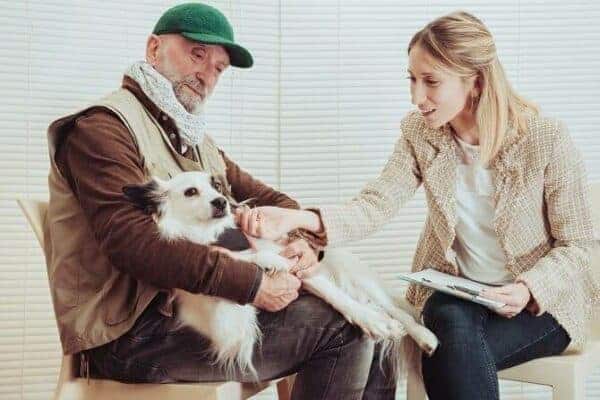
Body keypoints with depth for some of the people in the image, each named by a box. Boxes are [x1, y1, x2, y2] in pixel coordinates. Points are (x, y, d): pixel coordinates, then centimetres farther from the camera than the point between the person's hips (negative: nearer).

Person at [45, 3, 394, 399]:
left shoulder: (194, 138, 22)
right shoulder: (103, 126, -8)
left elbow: (269, 198, 19)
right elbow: (133, 242, -22)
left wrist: (302, 238, -5)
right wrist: (249, 283, -25)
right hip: (138, 333, -9)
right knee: (343, 327, -17)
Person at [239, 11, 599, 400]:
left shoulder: (547, 139, -17)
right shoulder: (420, 132, -7)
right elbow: (377, 204, -17)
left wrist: (529, 290, -28)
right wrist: (300, 218, -35)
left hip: (541, 298, -3)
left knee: (450, 359, -30)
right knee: (455, 331, -32)